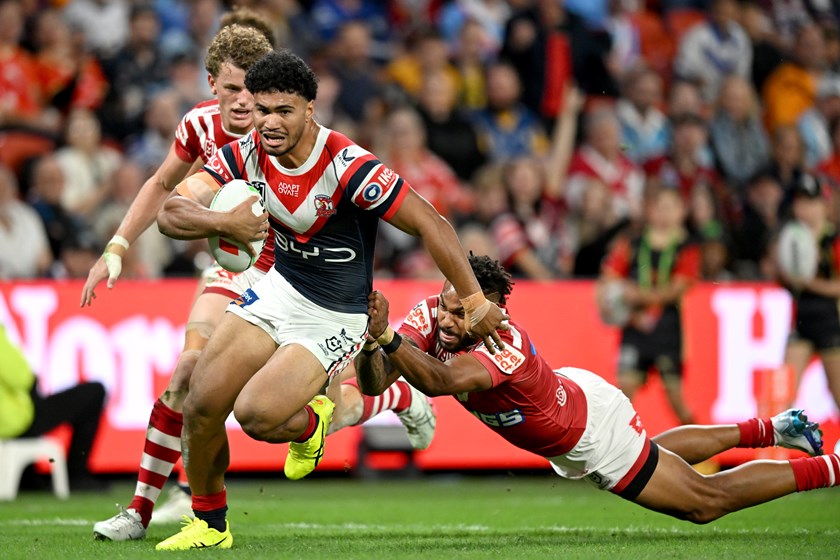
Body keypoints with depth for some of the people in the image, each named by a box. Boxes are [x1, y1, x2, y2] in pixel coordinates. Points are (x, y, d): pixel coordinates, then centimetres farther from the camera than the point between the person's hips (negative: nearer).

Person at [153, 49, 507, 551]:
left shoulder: (349, 166, -28)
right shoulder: (247, 154, -12)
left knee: (256, 414, -23)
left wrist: (475, 301, -22)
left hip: (335, 317, -5)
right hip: (279, 288, 5)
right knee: (201, 406, -5)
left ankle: (312, 422, 14)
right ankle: (210, 525, 18)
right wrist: (225, 222, -37)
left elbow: (429, 223, -24)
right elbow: (172, 213, -16)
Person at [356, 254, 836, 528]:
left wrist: (387, 335, -73)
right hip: (568, 390, 8)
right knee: (653, 453, 36)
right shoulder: (433, 315, -22)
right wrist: (371, 342, -47)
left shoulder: (502, 344, -43)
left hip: (592, 432, -8)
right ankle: (769, 431, 52)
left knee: (708, 502, 8)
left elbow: (438, 381, -62)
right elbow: (374, 383, -27)